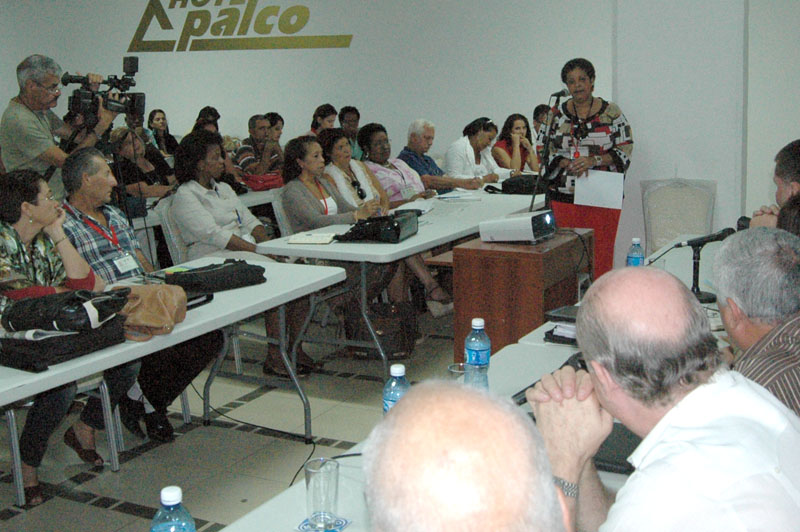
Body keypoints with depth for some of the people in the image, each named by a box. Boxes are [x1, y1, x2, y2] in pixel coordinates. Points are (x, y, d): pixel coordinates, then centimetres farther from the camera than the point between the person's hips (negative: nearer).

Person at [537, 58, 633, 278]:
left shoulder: (611, 113, 2)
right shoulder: (557, 114, 7)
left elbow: (625, 149, -1)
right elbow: (543, 149, 6)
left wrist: (593, 161, -15)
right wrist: (567, 164, -11)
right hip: (564, 195, 1)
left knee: (601, 250, -3)